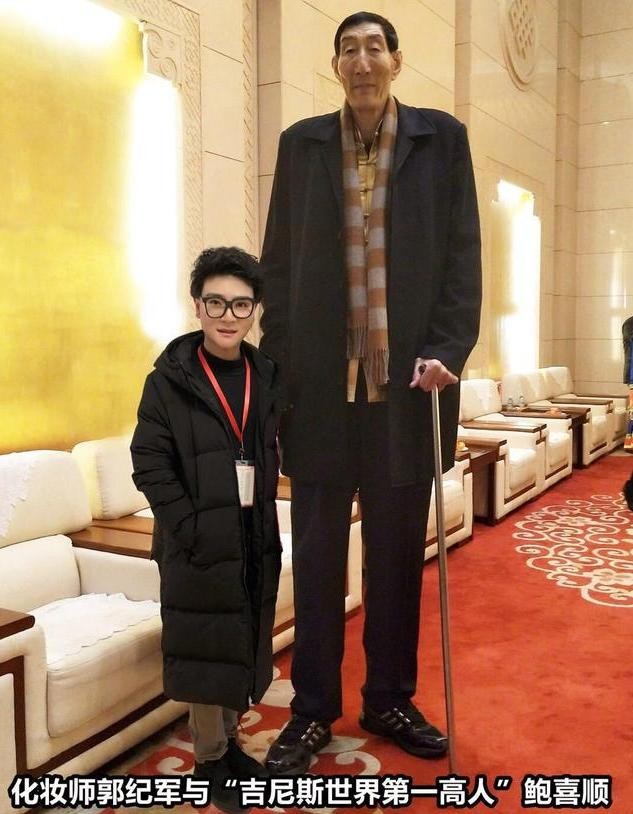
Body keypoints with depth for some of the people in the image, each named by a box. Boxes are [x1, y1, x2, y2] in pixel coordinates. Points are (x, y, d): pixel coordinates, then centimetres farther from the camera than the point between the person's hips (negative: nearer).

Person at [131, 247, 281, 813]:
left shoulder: (265, 375, 5)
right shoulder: (170, 379, -9)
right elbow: (150, 465, -11)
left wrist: (263, 522, 4)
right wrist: (192, 529, -17)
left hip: (255, 537, 5)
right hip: (199, 540, -5)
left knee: (246, 642, 16)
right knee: (206, 646, 5)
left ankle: (228, 742, 36)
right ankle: (209, 760, 24)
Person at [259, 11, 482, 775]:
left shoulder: (442, 137, 8)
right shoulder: (302, 143, 11)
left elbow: (463, 254, 3)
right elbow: (278, 262, 9)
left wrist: (447, 350, -11)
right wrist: (274, 362, 2)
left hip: (407, 376, 0)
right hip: (322, 379, 1)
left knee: (399, 551, 9)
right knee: (316, 553, 6)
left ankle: (390, 699, 26)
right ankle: (312, 709, 21)